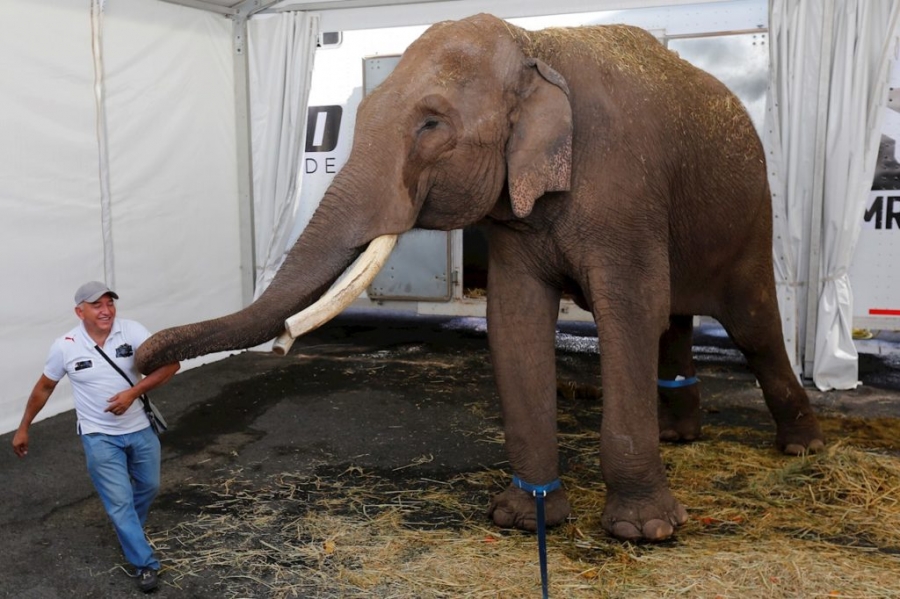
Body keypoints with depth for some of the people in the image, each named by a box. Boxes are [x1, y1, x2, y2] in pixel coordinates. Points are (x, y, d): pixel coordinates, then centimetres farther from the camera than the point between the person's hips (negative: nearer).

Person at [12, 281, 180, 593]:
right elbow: (44, 388, 2)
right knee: (120, 502, 0)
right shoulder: (65, 346, -14)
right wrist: (23, 428, 9)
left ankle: (128, 532, 49)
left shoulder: (132, 331, -16)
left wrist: (133, 393, -27)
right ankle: (145, 563, 14)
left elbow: (170, 364, -18)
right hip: (100, 437, -2)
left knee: (148, 486, 20)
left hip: (140, 429, 2)